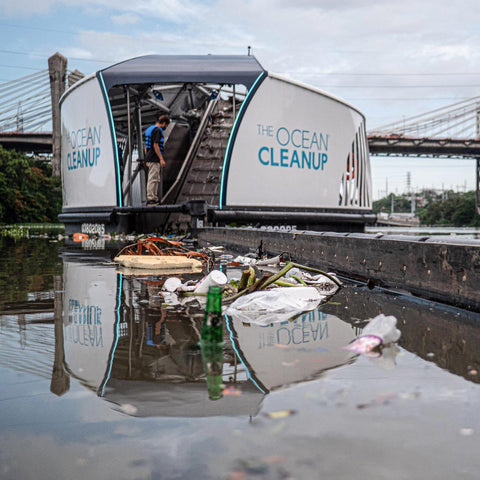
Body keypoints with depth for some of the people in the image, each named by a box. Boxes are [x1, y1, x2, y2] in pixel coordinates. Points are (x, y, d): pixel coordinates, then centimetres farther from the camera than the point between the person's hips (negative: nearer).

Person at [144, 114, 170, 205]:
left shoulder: (149, 129, 18)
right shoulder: (157, 130, -13)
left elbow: (146, 145, 21)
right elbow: (155, 145, -20)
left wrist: (146, 160, 23)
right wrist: (161, 159, -19)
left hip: (149, 158, 10)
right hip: (154, 159, -10)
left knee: (156, 179, 14)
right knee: (153, 179, -8)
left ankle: (154, 199, 17)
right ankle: (151, 199, -7)